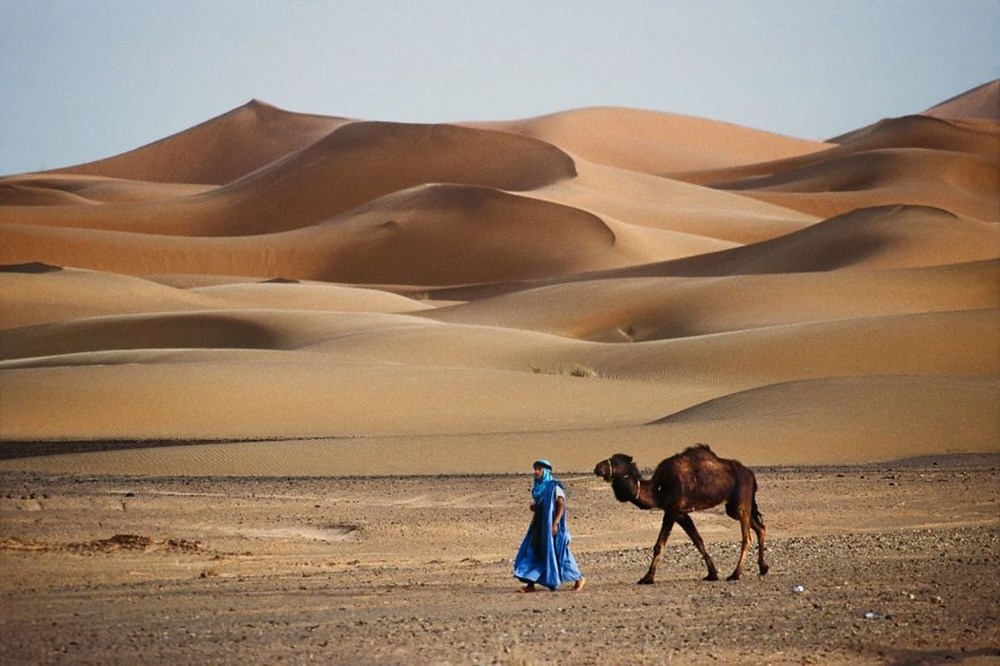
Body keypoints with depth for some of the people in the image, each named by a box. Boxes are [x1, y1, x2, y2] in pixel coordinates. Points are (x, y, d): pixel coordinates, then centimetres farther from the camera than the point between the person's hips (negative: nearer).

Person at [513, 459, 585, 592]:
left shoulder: (554, 487, -11)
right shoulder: (537, 487, 13)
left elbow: (561, 506, -15)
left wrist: (555, 523, -23)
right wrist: (533, 507, 1)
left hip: (550, 525, -8)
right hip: (539, 526, 8)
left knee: (556, 553, -2)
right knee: (531, 553, 0)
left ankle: (579, 578, 14)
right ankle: (530, 584, 0)